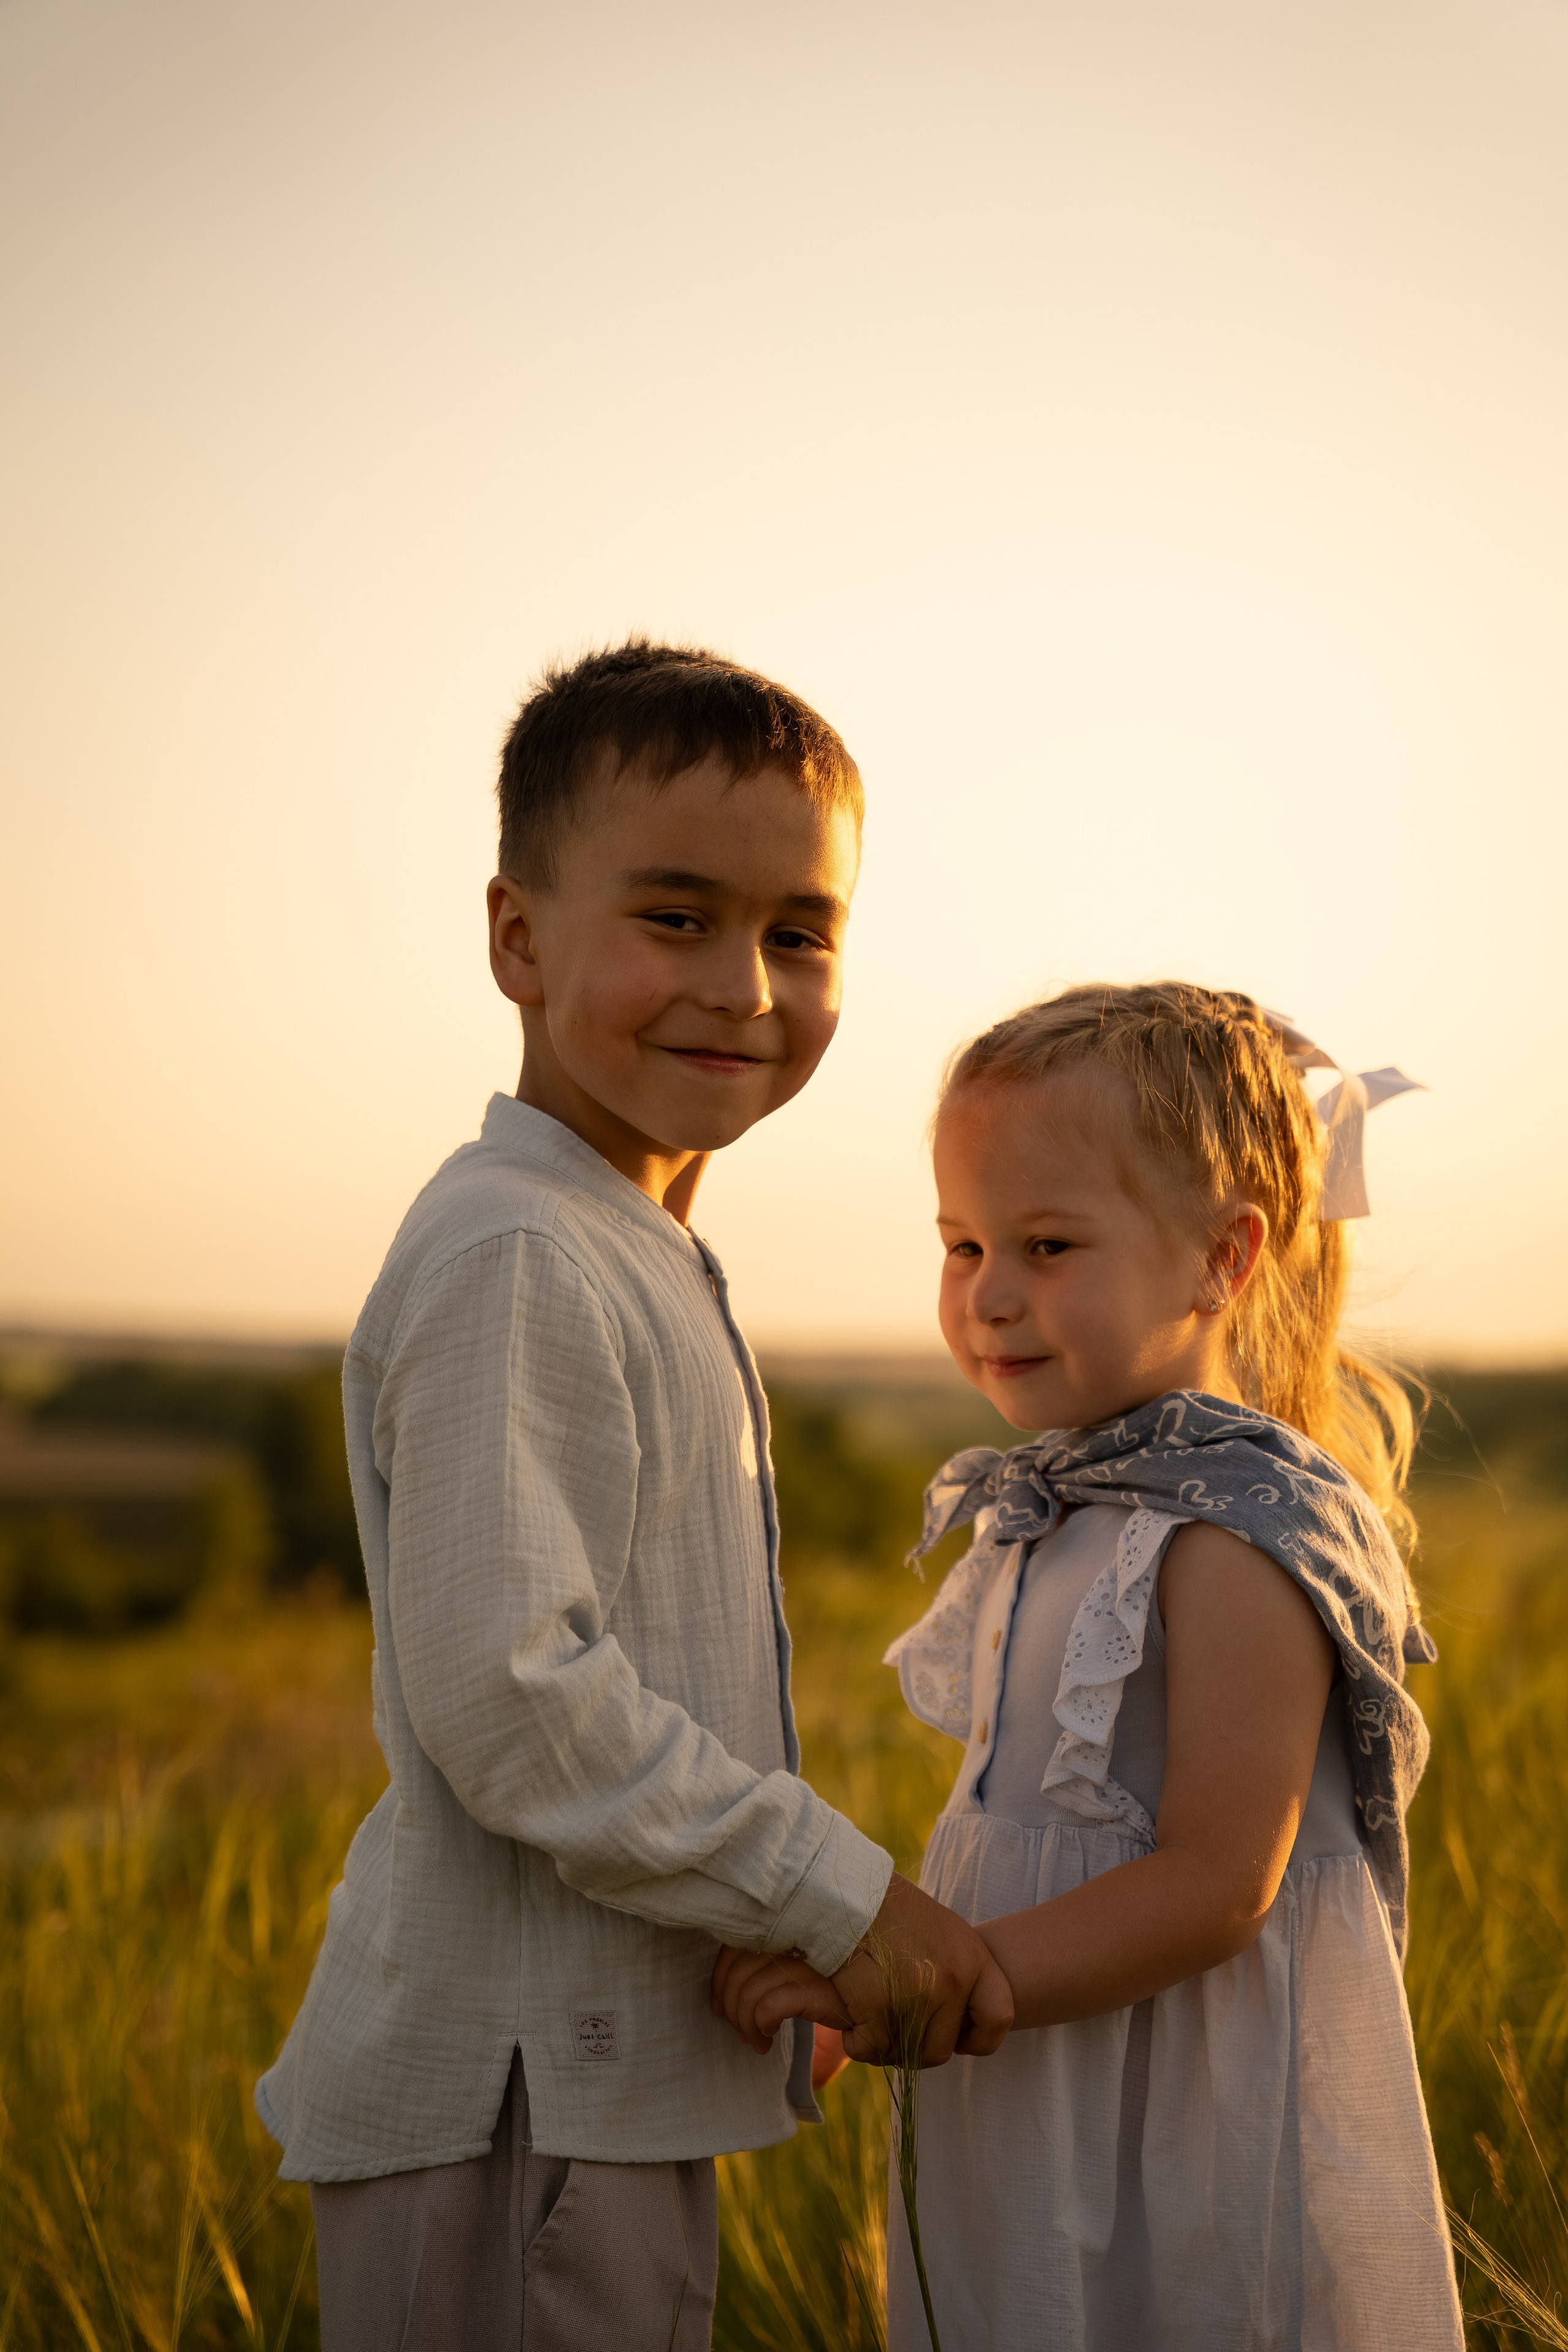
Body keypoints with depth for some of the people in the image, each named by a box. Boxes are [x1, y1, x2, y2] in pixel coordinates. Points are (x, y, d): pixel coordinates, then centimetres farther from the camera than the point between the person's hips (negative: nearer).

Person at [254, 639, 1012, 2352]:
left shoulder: (638, 1262, 13)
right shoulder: (512, 1258, -18)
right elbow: (507, 1694, -24)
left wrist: (778, 1955, 20)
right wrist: (839, 1900, -16)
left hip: (625, 2084, 10)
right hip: (511, 2111, -10)